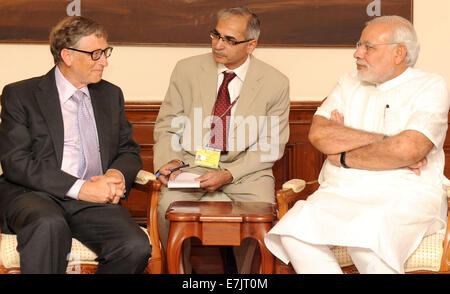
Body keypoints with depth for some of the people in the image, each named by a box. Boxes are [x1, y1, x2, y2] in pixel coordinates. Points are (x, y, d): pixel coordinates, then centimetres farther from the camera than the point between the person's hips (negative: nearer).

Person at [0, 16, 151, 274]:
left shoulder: (111, 95, 20)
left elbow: (129, 151, 24)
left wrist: (116, 175, -2)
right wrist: (79, 189, -15)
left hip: (95, 199, 4)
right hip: (35, 195, -4)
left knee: (136, 247, -27)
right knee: (49, 224, -40)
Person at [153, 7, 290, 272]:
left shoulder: (275, 83, 1)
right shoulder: (187, 69, 6)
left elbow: (271, 146, 0)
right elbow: (167, 126, 11)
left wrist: (228, 175, -14)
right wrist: (169, 161, -11)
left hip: (245, 172, -1)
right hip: (192, 165, 1)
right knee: (168, 207, -28)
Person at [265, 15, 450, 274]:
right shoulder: (349, 85, 19)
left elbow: (408, 150, -14)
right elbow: (318, 134, 0)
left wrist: (344, 158, -2)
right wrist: (384, 141, -8)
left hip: (404, 196, -4)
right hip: (342, 192, 5)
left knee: (367, 238, -37)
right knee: (294, 231, -26)